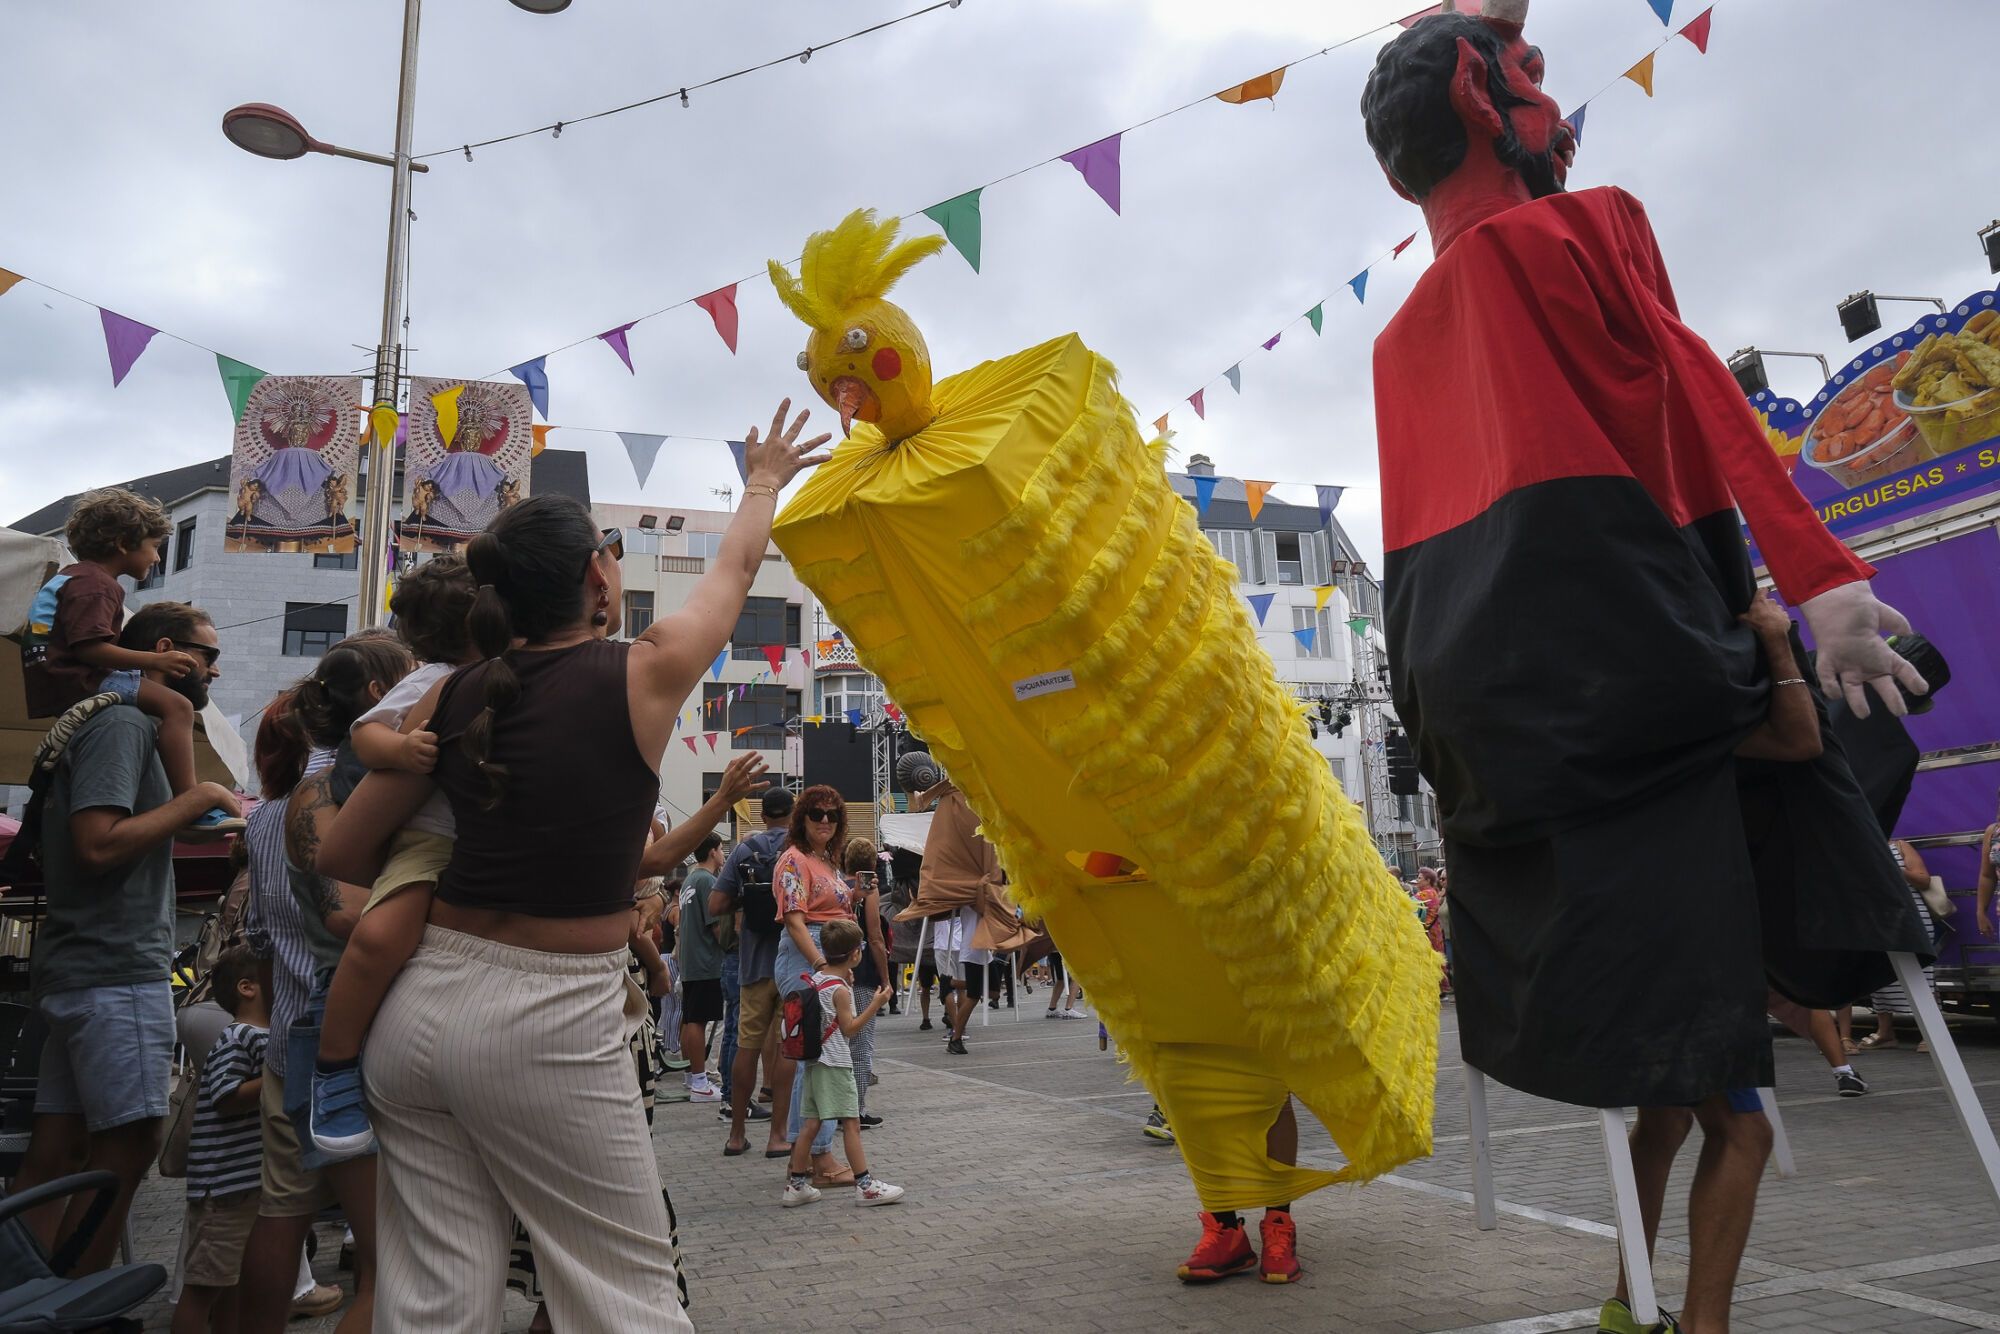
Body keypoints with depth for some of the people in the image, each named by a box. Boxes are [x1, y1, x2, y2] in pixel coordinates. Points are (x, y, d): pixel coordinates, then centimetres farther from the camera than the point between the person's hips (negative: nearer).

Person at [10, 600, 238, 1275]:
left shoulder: (126, 724, 20)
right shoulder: (125, 722, -12)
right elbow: (99, 843, -21)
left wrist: (213, 811, 14)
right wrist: (201, 796, -15)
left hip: (84, 969, 10)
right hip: (117, 969, -10)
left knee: (53, 1153, 10)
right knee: (127, 1146, -6)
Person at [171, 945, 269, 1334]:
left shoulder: (265, 1037, 15)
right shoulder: (235, 1039, -15)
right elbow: (227, 1099, -23)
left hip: (254, 1177, 10)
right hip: (225, 1180, -10)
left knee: (232, 1277, 18)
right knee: (205, 1281, -3)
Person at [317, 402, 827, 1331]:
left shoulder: (453, 696, 4)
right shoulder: (644, 674, -6)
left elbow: (341, 855, 12)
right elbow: (734, 572, 13)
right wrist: (764, 481, 31)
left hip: (421, 1003, 5)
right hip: (548, 1021, -5)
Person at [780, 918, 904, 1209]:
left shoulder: (816, 978, 8)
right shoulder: (840, 990, -15)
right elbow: (849, 1028, -12)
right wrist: (875, 1005, -11)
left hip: (813, 1061, 8)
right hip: (835, 1063, -8)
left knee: (811, 1122, 12)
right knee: (850, 1122, -4)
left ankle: (796, 1184, 16)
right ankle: (865, 1185, 0)